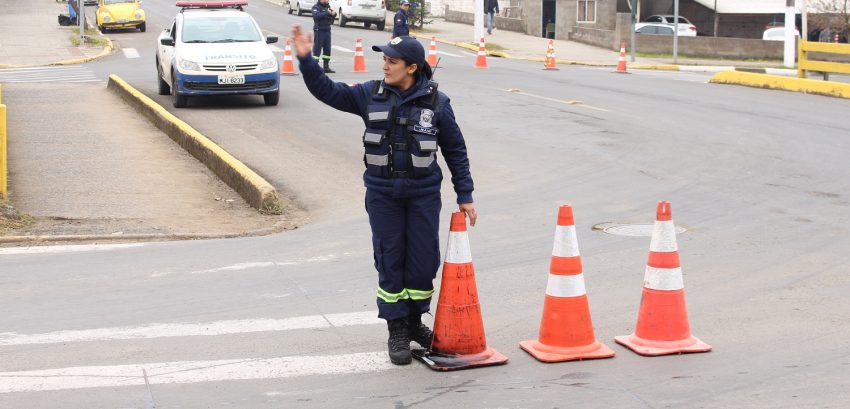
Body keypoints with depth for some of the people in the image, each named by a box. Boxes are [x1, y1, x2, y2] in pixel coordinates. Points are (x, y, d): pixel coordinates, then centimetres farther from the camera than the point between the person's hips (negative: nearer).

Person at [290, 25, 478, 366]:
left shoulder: (436, 102, -4)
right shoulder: (370, 95, 0)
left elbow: (455, 151, 2)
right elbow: (327, 91, 4)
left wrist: (465, 196, 2)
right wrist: (305, 59, -10)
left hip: (424, 193, -1)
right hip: (382, 194, 1)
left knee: (423, 260, 5)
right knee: (389, 261, 4)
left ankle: (414, 321, 26)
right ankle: (397, 331, 15)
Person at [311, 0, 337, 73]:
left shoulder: (328, 6, 14)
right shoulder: (316, 7, -8)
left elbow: (332, 15, 14)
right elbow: (316, 15, -25)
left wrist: (334, 13, -10)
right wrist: (327, 13, -30)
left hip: (327, 30, 7)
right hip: (319, 30, -7)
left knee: (327, 49, 8)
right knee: (317, 49, -8)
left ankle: (326, 67, 15)